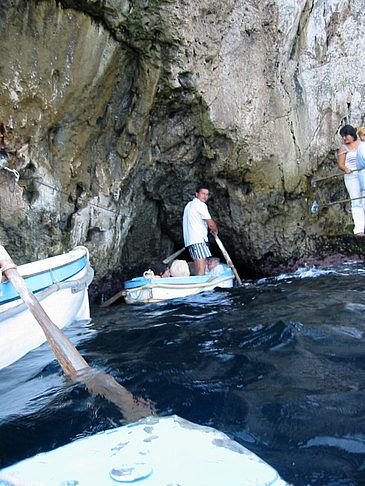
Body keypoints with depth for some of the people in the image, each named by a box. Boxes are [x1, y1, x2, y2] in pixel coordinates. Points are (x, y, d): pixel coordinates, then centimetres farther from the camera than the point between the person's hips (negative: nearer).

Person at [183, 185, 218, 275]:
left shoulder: (188, 205, 24)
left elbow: (184, 222, 32)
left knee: (198, 267, 10)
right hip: (198, 240, -10)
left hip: (189, 241, 10)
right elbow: (210, 224, -9)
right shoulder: (201, 205, -6)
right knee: (201, 269, -14)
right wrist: (215, 230, 12)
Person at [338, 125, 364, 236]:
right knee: (356, 202, -8)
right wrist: (346, 169, -22)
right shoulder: (343, 148, 6)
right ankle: (359, 229, -9)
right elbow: (340, 164, -2)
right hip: (352, 177, -2)